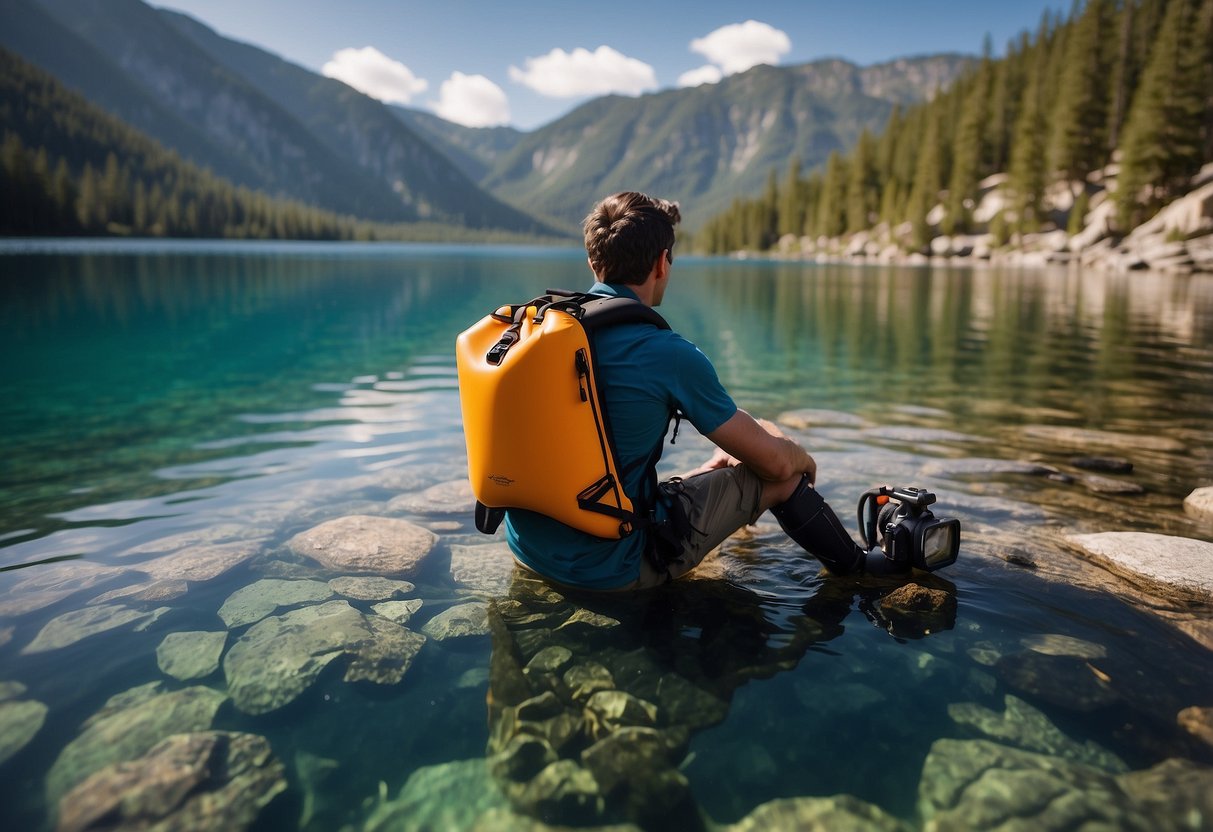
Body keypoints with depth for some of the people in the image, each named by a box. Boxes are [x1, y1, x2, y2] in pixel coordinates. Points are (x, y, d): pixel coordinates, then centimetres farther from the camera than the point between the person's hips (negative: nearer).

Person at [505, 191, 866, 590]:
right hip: (610, 569, -7)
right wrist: (802, 457, 17)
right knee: (784, 477, 7)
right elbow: (775, 461, -9)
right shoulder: (669, 355, -20)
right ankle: (859, 571, 33)